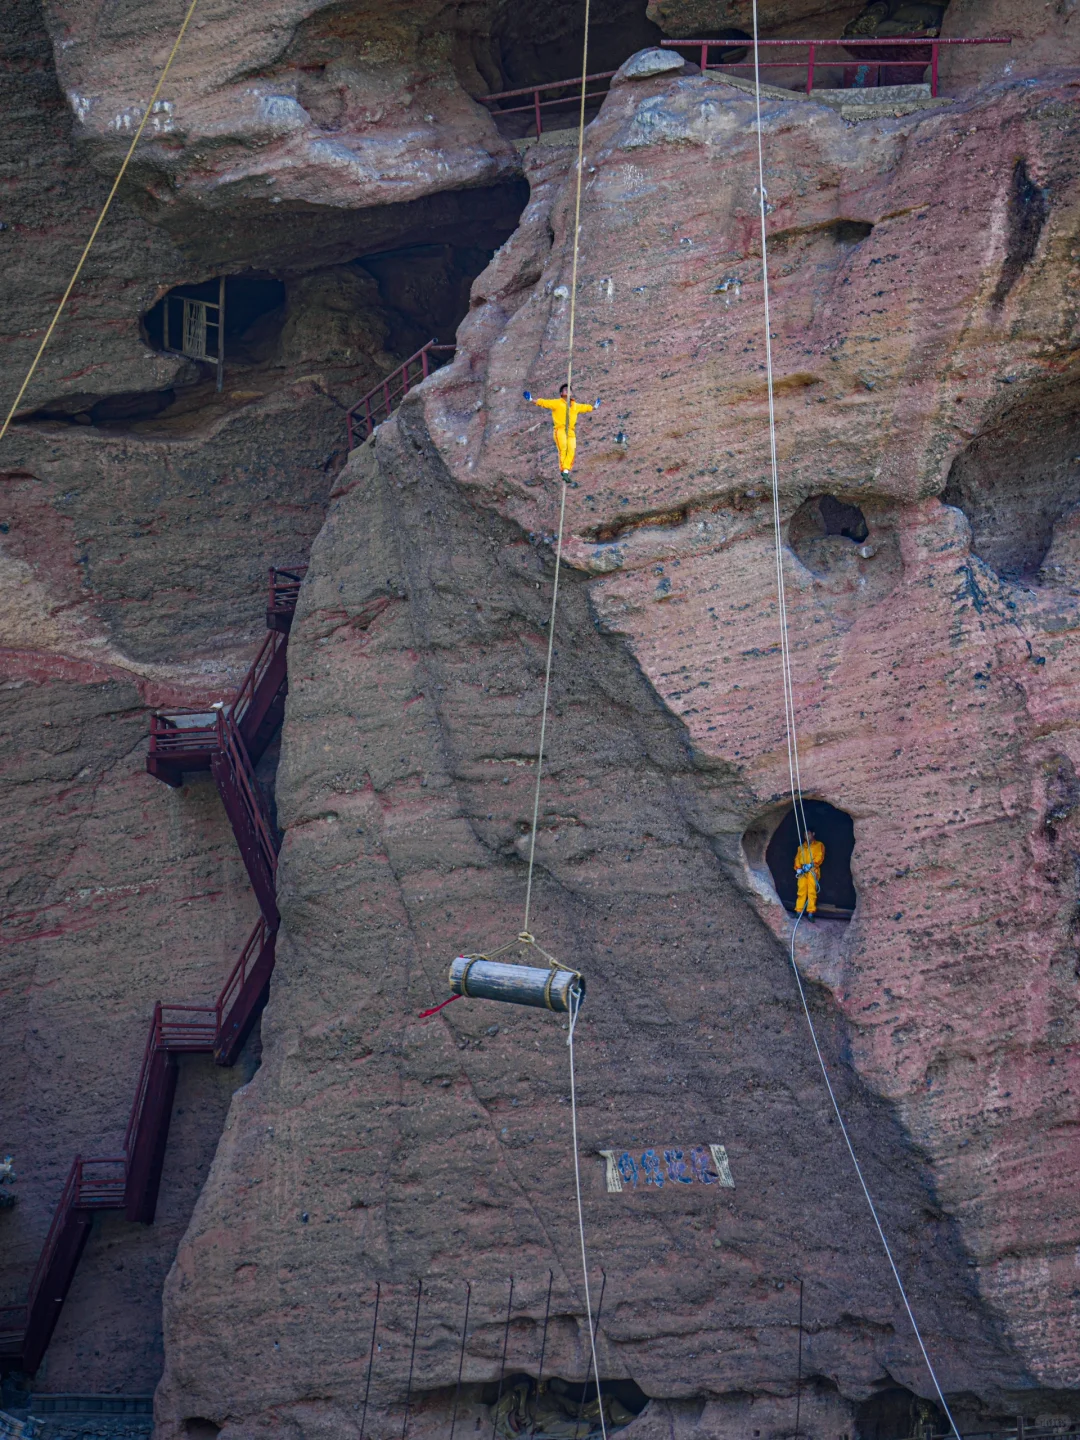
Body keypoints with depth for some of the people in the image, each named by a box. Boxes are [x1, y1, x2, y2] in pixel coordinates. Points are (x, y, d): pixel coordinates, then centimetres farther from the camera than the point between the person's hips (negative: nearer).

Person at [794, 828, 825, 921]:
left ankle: (811, 913, -13)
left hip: (813, 870, -4)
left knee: (812, 892, -10)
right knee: (801, 891, -3)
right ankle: (798, 912, -4)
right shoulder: (801, 847, 24)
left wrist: (811, 864, -16)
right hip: (802, 871, 4)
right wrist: (798, 868, -3)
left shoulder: (819, 845, 12)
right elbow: (797, 858, 15)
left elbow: (820, 857, -2)